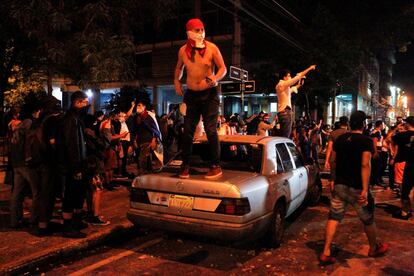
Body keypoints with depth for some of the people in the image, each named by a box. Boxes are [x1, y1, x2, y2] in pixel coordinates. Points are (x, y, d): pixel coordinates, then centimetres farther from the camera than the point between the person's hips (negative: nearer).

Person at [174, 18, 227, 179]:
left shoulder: (212, 48, -7)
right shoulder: (183, 50, 3)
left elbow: (223, 68, -4)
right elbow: (179, 67, 22)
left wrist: (213, 79, -22)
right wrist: (177, 82, 8)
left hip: (210, 94, -3)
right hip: (191, 95, 3)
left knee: (211, 130, -7)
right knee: (188, 131, 3)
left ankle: (216, 166, 4)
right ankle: (185, 166, 16)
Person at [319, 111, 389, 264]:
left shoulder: (340, 139, 4)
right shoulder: (366, 141, -12)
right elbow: (365, 165, -21)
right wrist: (365, 190, -22)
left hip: (339, 185, 4)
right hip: (357, 188, -4)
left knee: (334, 218, 6)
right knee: (368, 220, 17)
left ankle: (326, 253, 2)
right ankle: (374, 248, 38)